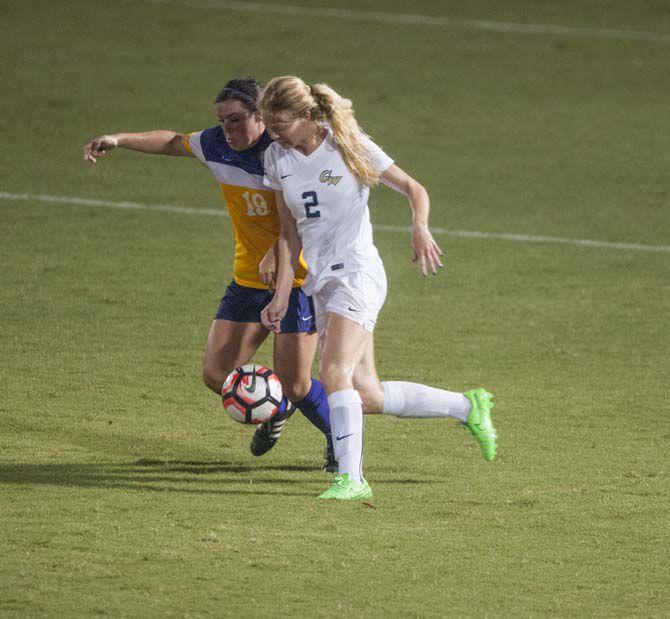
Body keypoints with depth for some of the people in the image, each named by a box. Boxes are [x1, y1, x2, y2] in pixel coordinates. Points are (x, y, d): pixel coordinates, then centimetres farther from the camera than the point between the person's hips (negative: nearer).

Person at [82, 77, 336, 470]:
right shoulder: (218, 145, 0)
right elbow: (173, 143, 18)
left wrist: (277, 254, -37)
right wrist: (119, 140, 12)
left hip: (297, 279, -6)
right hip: (248, 278, 6)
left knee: (295, 385, -10)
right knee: (217, 375, 0)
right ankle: (277, 409, 30)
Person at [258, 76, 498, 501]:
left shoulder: (349, 147, -8)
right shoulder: (277, 159, 7)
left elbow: (413, 189, -1)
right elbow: (290, 234, 13)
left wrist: (420, 227, -21)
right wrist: (282, 294, 6)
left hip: (357, 272, -6)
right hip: (321, 282, 6)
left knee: (334, 374, -23)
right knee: (367, 396, 3)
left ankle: (349, 477, -21)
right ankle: (467, 407, 20)